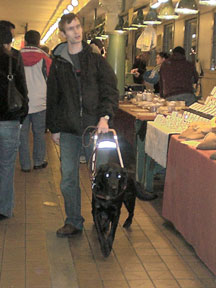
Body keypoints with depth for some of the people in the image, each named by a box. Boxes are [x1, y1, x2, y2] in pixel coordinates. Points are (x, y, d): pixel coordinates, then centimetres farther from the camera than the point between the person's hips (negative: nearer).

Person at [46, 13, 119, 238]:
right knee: (68, 178, 3)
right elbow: (52, 98, 13)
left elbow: (110, 90, -2)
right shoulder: (57, 63, 9)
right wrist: (54, 128, 10)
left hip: (95, 127, -2)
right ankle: (73, 222, 17)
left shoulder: (96, 60, 4)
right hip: (68, 130, 2)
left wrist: (105, 116, -17)